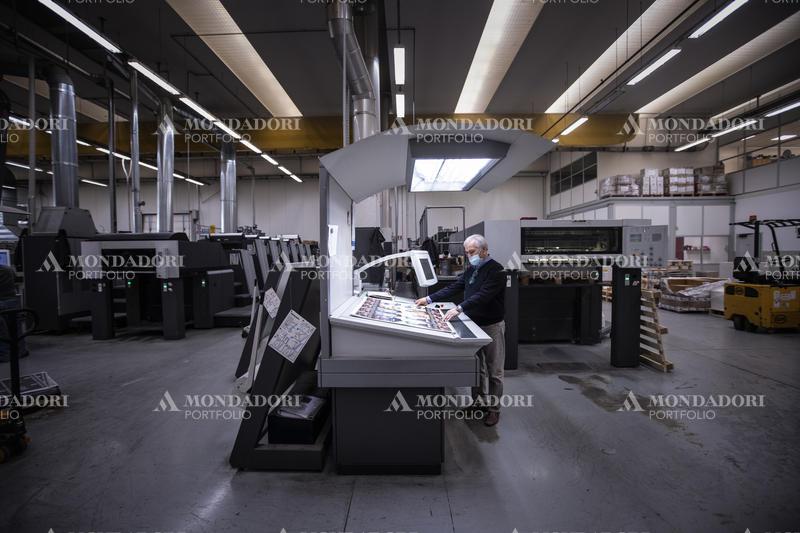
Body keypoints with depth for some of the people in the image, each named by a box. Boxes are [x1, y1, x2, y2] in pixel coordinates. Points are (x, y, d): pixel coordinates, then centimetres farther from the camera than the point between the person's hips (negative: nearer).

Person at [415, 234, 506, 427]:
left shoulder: (496, 270, -17)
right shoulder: (471, 269, 8)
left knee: (493, 370, 5)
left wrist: (459, 308, -38)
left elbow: (483, 295, -28)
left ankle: (494, 408, 19)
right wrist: (429, 299, -1)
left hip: (492, 326, -7)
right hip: (473, 324, 7)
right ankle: (477, 401, 31)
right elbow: (454, 287, 7)